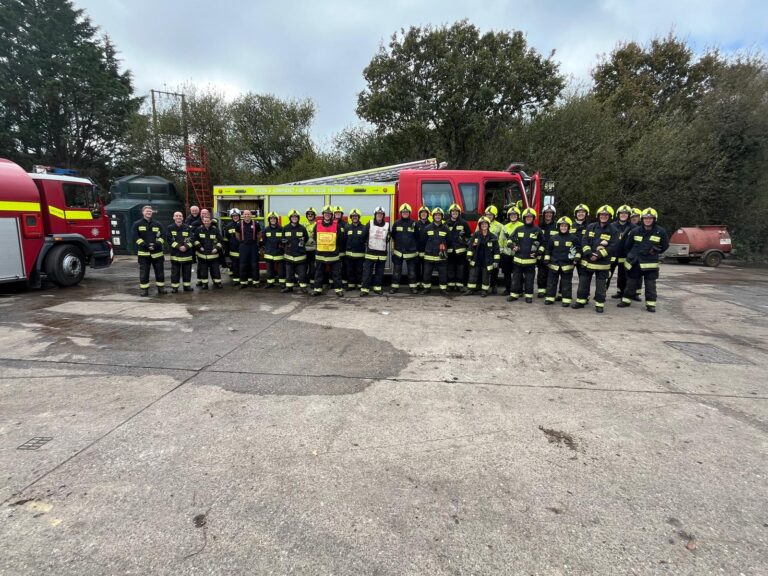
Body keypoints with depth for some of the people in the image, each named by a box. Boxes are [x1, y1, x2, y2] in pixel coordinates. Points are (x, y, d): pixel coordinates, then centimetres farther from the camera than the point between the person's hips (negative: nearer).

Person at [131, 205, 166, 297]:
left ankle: (161, 288, 17)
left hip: (157, 252, 2)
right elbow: (136, 237, -3)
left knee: (160, 271, 6)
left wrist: (157, 244, -13)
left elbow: (163, 236, 4)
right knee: (143, 272, 0)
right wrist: (145, 245, -16)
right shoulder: (137, 224, 4)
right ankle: (144, 289, 7)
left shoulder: (158, 224, 9)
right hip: (144, 253, -2)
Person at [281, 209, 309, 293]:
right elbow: (283, 239, 12)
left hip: (300, 254, -2)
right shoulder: (285, 228, 5)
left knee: (302, 271, 0)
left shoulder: (302, 228, 1)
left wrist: (303, 242, -2)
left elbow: (306, 238, 13)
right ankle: (289, 287, 18)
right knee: (289, 271, 8)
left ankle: (303, 287, 10)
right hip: (289, 254, 2)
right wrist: (285, 241, -7)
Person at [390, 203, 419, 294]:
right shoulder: (396, 223, 2)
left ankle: (413, 286, 15)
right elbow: (393, 237, 10)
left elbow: (416, 238, 6)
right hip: (398, 252, 1)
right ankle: (394, 287, 12)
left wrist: (416, 250, 5)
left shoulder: (413, 224, 1)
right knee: (396, 271, 5)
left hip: (411, 252, 0)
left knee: (412, 271, 7)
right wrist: (393, 248, 10)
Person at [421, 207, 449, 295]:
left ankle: (443, 289, 13)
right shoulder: (427, 228, 4)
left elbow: (448, 241, 10)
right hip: (429, 255, 0)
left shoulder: (445, 228, 5)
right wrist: (426, 249, 10)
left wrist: (445, 249, 5)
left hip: (441, 256, 0)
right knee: (427, 273, 5)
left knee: (443, 273, 2)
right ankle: (427, 288, 19)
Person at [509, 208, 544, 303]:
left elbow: (542, 243, 8)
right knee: (516, 277, 6)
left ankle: (529, 295, 14)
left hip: (530, 259, -2)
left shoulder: (537, 230, 2)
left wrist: (539, 252, -5)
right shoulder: (518, 229, 8)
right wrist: (513, 246, 0)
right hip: (518, 258, 2)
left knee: (529, 279, 4)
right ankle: (514, 294, 14)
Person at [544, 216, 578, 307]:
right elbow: (548, 249, 9)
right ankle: (550, 298, 16)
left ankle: (566, 300, 12)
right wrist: (546, 259, 4)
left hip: (567, 265, -2)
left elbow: (577, 250, 4)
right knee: (551, 282, 7)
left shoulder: (573, 238, -3)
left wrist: (576, 258, -4)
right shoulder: (553, 238, 2)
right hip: (554, 264, 2)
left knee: (566, 283, 5)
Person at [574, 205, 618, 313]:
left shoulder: (613, 231, -2)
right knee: (583, 282, 9)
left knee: (601, 285, 5)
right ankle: (581, 301, 20)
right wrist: (588, 253, -15)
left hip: (603, 263, -2)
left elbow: (612, 247, -9)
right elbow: (584, 241, -1)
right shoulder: (591, 227, 5)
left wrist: (598, 255, -19)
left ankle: (599, 304, 14)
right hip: (587, 261, 2)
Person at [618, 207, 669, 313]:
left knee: (650, 284, 3)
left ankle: (650, 304, 11)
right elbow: (627, 245, 12)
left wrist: (656, 252, 8)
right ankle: (626, 300, 20)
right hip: (634, 262, 1)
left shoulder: (660, 232, -4)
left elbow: (665, 246, 9)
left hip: (650, 263, -1)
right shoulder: (635, 230, -1)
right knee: (631, 283, 10)